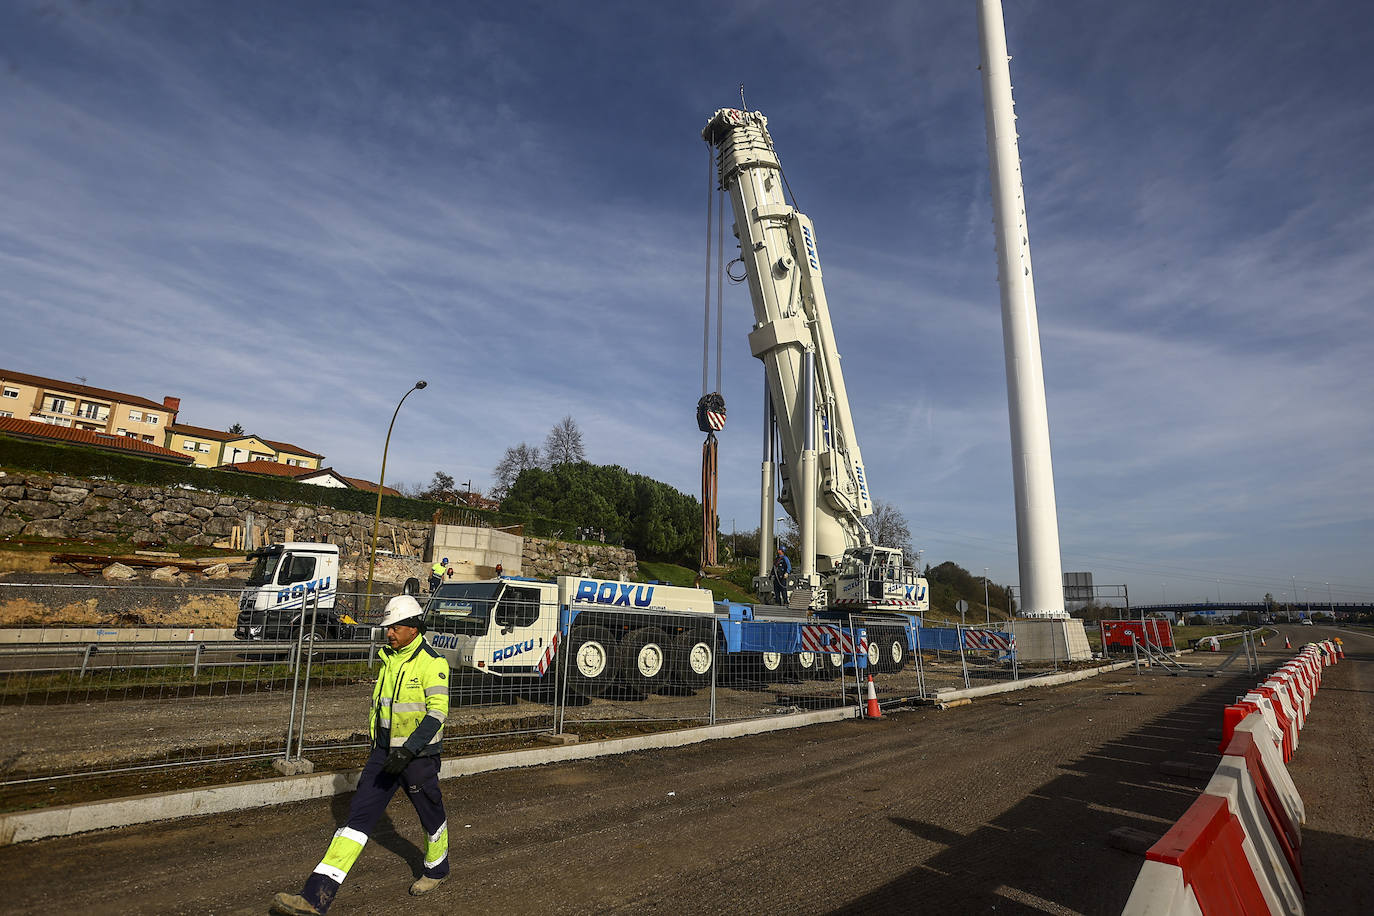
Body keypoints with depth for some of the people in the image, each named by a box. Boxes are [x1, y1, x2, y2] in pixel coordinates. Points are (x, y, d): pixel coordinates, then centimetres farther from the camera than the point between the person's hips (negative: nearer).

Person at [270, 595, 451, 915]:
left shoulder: (432, 663, -17)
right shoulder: (388, 658, 6)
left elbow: (437, 712, -22)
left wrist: (409, 750, -29)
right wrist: (377, 743, 23)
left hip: (418, 754, -6)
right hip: (384, 751, 6)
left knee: (431, 814, 12)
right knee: (358, 815, 0)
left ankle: (436, 869, 38)